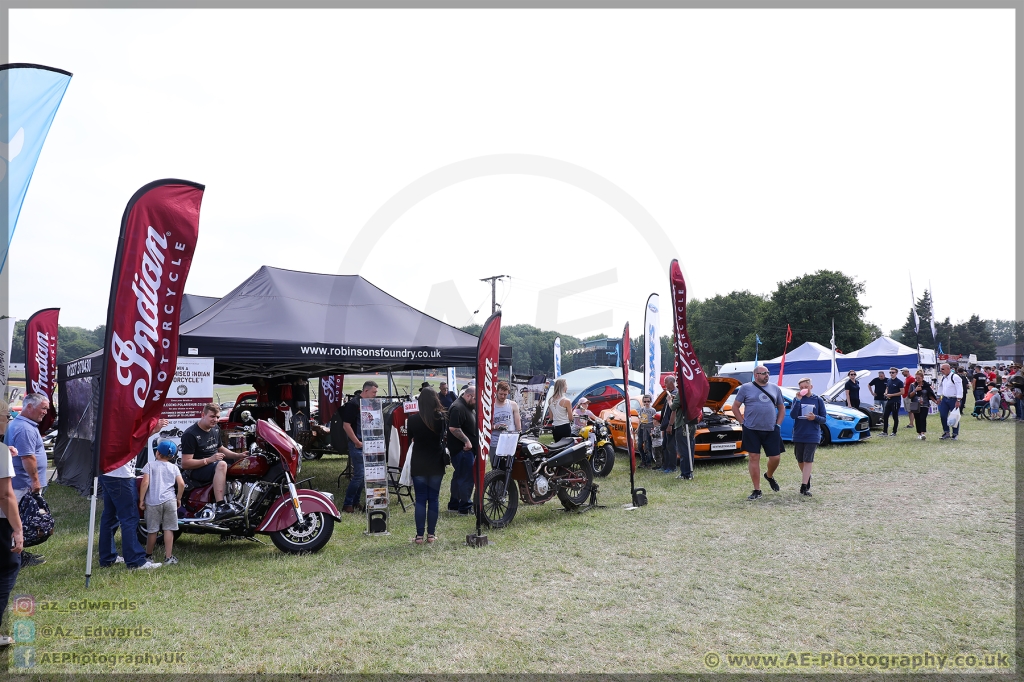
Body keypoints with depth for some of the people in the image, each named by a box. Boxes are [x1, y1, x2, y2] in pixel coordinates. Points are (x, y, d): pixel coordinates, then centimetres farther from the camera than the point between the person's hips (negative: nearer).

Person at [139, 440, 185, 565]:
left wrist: (141, 500, 0)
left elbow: (145, 482, -6)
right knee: (169, 529, 4)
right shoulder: (173, 467, 9)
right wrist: (178, 498, 12)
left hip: (153, 502, -1)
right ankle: (168, 557, 3)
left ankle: (148, 555, 24)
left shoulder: (150, 465, 4)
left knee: (152, 531, 8)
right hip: (169, 501, 1)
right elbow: (181, 484, -1)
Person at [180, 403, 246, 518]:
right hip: (197, 470, -9)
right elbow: (185, 464, -18)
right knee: (221, 465, -38)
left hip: (215, 463, 9)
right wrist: (209, 460, -27)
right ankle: (220, 507, -50)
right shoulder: (190, 434, -14)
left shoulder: (216, 429, 12)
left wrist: (237, 455, 8)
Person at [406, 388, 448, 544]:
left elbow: (410, 438, 6)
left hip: (419, 465, -1)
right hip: (436, 465, 1)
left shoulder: (412, 420, -10)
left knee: (420, 500, 4)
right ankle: (431, 534, 12)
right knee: (433, 499, 9)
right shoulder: (442, 418, -6)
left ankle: (419, 535, 5)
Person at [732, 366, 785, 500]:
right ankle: (757, 490, 7)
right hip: (752, 430, -3)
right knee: (753, 458, -1)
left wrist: (778, 424, 9)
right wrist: (743, 422, -3)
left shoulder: (775, 389, 12)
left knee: (775, 457, 3)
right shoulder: (746, 388, 0)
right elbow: (735, 407, 3)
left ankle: (769, 476, 38)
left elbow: (781, 408, 20)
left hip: (771, 430, 3)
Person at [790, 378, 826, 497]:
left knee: (808, 460, -8)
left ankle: (804, 487, -10)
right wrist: (798, 400, -20)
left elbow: (823, 419, 2)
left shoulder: (818, 400, 0)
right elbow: (793, 415, -12)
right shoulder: (797, 399, 3)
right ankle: (807, 477, 37)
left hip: (812, 436, -2)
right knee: (800, 460, 12)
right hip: (798, 435, 2)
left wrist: (815, 417, -20)